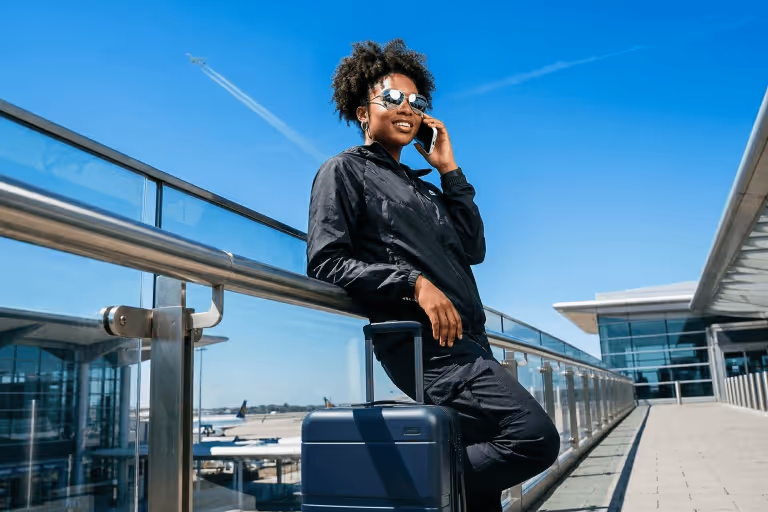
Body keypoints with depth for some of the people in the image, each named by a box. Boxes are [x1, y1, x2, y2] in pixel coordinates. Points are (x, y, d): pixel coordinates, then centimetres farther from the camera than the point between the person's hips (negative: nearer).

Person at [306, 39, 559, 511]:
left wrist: (450, 170, 14)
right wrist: (414, 282, -18)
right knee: (535, 436, -19)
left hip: (467, 342, 8)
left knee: (484, 462, 11)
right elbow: (326, 264, -8)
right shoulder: (345, 171, 4)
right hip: (424, 343, -8)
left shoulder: (423, 186, 24)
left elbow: (473, 249, 16)